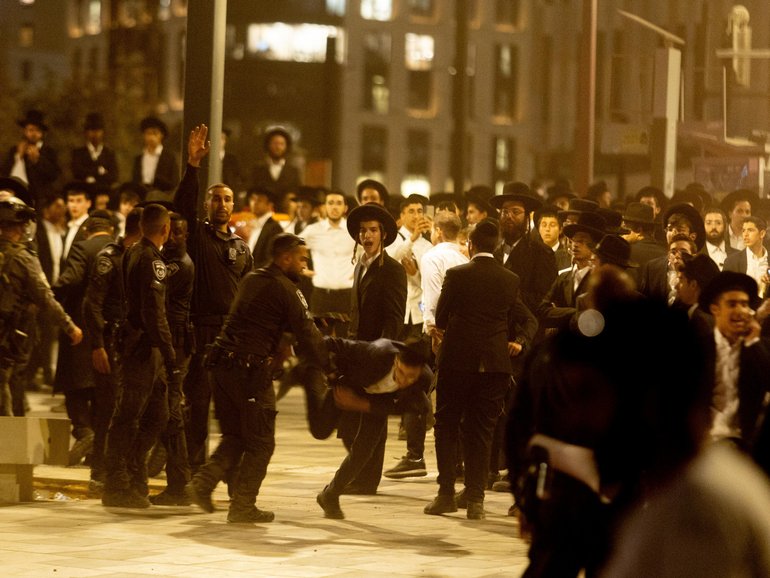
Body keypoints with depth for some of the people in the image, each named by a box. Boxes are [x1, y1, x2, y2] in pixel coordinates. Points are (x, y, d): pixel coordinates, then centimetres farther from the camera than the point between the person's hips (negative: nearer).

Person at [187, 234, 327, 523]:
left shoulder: (252, 279, 17)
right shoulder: (286, 290, -7)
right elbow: (307, 336, -8)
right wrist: (329, 365, 2)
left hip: (222, 364, 7)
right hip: (250, 369, -7)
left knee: (235, 435, 17)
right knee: (260, 442, 3)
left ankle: (204, 481, -2)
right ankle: (243, 506, 3)